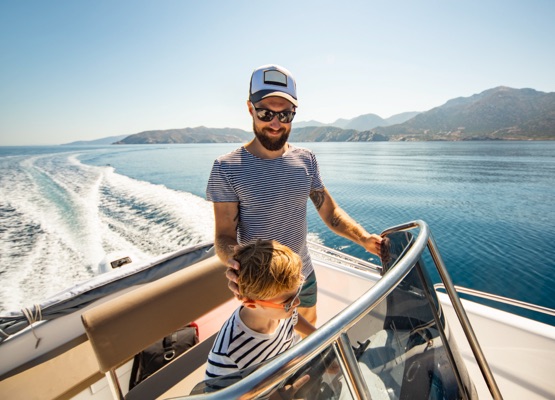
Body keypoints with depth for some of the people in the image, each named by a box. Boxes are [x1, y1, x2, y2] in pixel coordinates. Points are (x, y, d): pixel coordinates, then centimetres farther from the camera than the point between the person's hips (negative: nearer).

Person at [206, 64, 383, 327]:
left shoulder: (306, 160, -5)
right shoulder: (227, 168, -19)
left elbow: (330, 212, -3)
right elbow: (224, 235, -19)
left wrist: (365, 239, -18)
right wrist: (233, 261, -40)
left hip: (304, 276, 5)